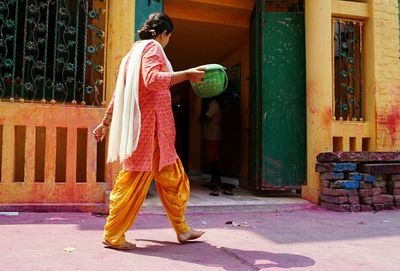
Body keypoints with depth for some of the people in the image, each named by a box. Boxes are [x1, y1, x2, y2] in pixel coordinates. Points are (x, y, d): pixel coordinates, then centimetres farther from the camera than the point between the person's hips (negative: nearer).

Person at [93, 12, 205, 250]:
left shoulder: (135, 51, 24)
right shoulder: (152, 47, -3)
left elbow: (118, 94, 23)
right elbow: (152, 79, -23)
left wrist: (106, 123, 25)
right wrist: (187, 74, -22)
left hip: (153, 130, 10)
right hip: (148, 126, -10)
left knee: (173, 177, 11)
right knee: (135, 180, -5)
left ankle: (181, 229, 18)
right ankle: (113, 235, 6)